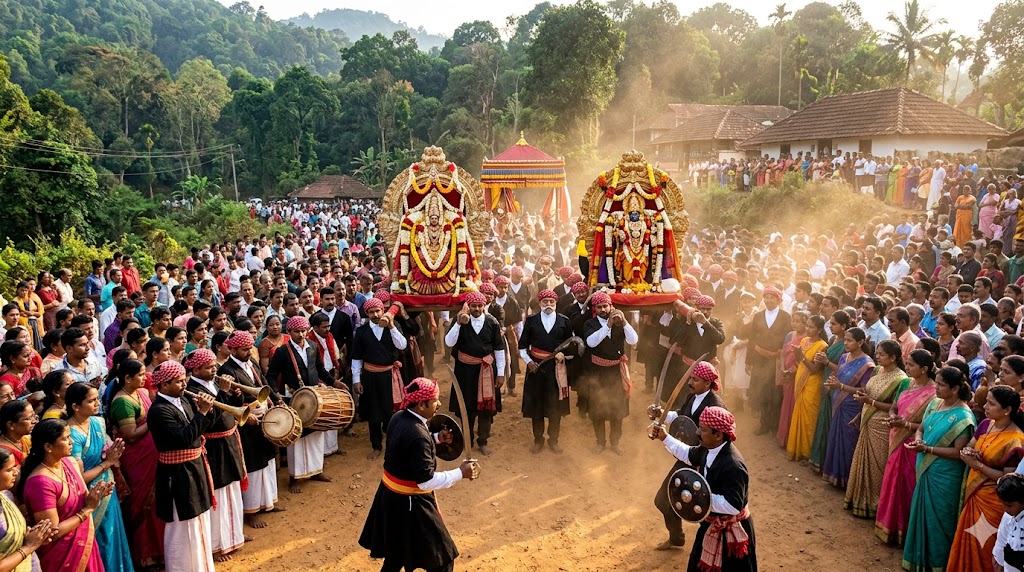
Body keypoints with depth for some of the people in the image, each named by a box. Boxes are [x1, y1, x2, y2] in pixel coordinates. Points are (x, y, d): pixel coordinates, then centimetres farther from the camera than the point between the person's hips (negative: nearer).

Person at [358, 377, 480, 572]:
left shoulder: (399, 417, -3)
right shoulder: (418, 435, -32)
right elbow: (426, 481, -30)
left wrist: (436, 438, 7)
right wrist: (460, 473, -24)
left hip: (392, 494, 10)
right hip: (409, 502, -9)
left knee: (397, 552, 29)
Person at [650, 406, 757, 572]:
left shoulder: (733, 466, -34)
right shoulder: (709, 450, -6)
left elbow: (733, 505, -37)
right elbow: (688, 454, 15)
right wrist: (665, 437, 11)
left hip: (731, 531, -9)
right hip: (712, 525, 9)